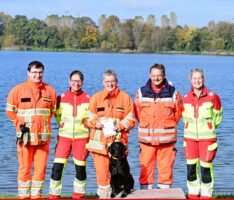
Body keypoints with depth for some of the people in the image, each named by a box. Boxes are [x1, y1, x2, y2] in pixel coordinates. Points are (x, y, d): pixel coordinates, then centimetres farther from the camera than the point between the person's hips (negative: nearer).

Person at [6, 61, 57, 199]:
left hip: (43, 136, 2)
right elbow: (10, 110, 9)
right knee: (24, 167, 1)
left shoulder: (50, 90, 5)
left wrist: (42, 122, 11)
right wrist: (20, 124, 4)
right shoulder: (18, 90, 0)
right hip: (25, 135, -2)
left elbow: (53, 111, 17)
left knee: (40, 167, 4)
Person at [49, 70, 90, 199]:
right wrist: (64, 125, 8)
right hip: (64, 136, 0)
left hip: (81, 137, 0)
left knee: (80, 167, 4)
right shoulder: (61, 98, 3)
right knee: (57, 167, -6)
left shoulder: (87, 99, 1)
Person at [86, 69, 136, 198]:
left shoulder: (125, 97, 7)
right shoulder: (96, 97, 9)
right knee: (101, 169, -4)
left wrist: (121, 125, -12)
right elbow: (89, 118, 10)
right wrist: (96, 123, -10)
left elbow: (131, 119, 6)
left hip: (118, 140, 0)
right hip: (100, 140, 0)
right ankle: (103, 194, 8)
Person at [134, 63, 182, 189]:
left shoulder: (173, 93, 2)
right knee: (146, 166, 1)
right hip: (146, 137, 1)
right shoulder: (141, 93, 4)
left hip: (166, 138, 0)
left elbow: (178, 112, 12)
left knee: (166, 166, 2)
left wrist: (168, 125, 12)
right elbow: (137, 113, 14)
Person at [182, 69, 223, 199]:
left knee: (206, 166, -3)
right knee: (191, 166, 7)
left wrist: (209, 128, 8)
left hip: (207, 137, -3)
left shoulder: (212, 97, -5)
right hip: (190, 137, 3)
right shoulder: (186, 99, 3)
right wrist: (191, 128, 10)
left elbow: (218, 115, 6)